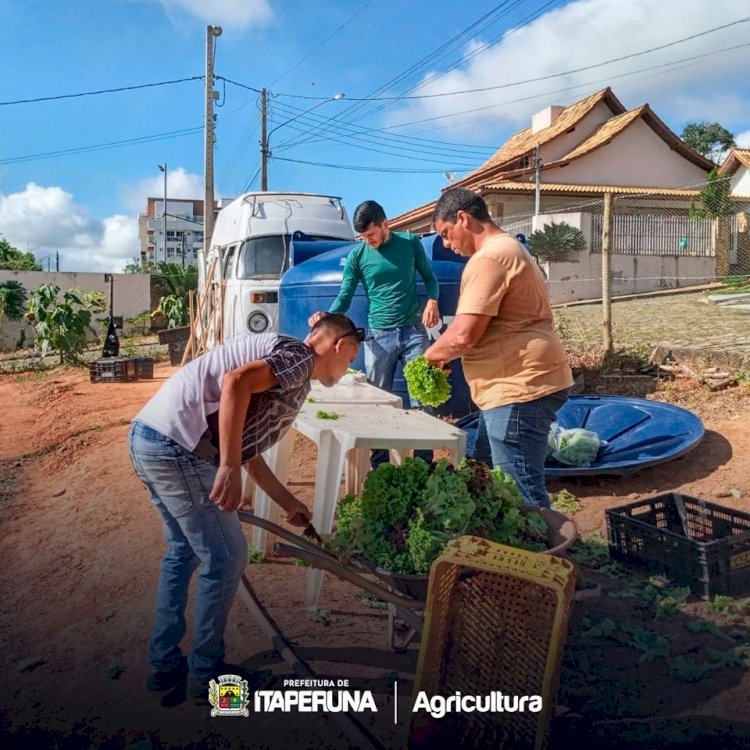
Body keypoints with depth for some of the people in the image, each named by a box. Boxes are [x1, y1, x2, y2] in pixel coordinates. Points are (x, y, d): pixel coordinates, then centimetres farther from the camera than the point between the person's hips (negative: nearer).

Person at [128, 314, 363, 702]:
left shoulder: (284, 370, 24)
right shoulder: (300, 356, -3)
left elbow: (250, 454, 29)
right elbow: (236, 381, -23)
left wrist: (290, 504, 37)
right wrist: (229, 468, -24)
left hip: (146, 437, 10)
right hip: (175, 446, -10)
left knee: (183, 550, 24)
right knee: (225, 558, 6)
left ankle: (164, 664, 35)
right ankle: (205, 673, 23)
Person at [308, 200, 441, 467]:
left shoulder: (410, 243, 3)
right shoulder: (357, 255, 1)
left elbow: (429, 276, 12)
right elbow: (345, 295, 1)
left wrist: (432, 300, -8)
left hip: (414, 331, 0)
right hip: (379, 335, 0)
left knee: (423, 397, -1)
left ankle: (424, 463, 9)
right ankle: (380, 467, 15)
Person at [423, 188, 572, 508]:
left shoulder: (489, 258, -16)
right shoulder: (505, 248, 19)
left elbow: (463, 335, -22)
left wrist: (431, 355, -3)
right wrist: (445, 354, 11)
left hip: (519, 388, -11)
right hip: (518, 384, 11)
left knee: (521, 491, -4)